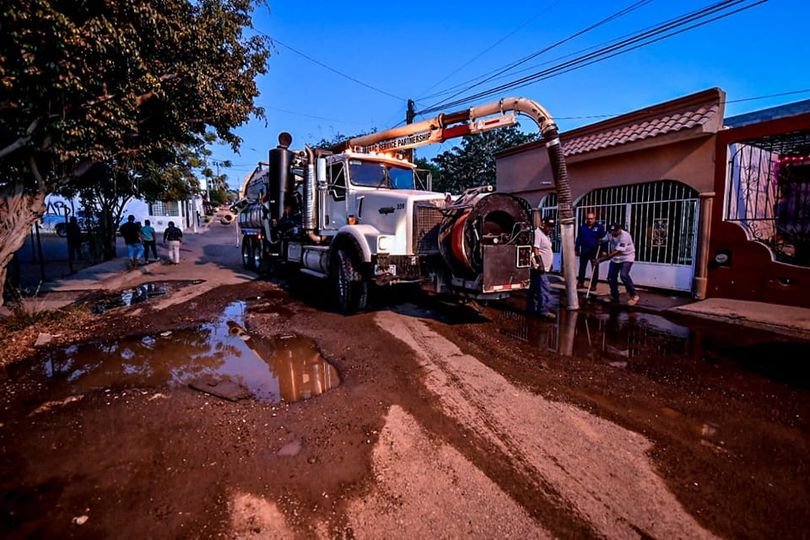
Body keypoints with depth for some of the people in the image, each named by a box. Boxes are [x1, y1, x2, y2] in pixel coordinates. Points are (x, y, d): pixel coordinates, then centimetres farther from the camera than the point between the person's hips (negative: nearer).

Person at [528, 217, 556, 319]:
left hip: (544, 267, 11)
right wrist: (540, 264, -26)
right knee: (545, 289, -11)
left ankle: (532, 309, 21)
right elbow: (535, 250, -22)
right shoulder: (537, 233, -14)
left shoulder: (545, 234, 18)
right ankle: (544, 310, -8)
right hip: (539, 268, -11)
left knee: (535, 289, 14)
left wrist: (550, 264, 24)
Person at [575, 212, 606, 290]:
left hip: (595, 251, -2)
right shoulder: (582, 227, 5)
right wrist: (577, 249, 6)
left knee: (595, 268, 5)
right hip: (584, 250, 2)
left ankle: (593, 284, 12)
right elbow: (578, 239, 8)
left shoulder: (600, 227, -2)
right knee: (582, 267, 8)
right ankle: (580, 282, 17)